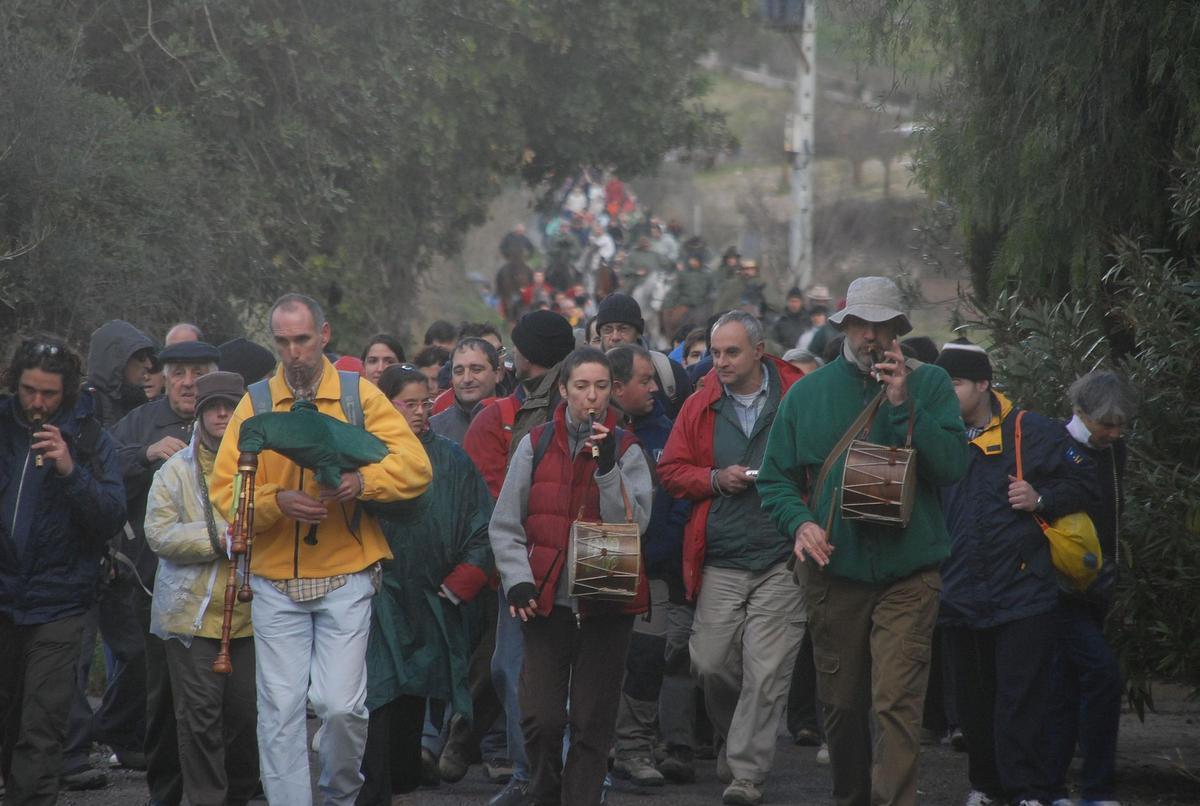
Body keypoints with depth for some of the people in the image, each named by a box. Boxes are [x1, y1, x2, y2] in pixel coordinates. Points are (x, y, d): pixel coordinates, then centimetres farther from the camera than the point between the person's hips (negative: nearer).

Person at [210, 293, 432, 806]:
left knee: (342, 705, -8)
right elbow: (226, 492, 0)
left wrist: (362, 481, -23)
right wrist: (277, 501, -18)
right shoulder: (255, 404, 7)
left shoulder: (359, 396, 3)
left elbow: (415, 466, -5)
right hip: (275, 580, 2)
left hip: (345, 576, -2)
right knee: (280, 711, -1)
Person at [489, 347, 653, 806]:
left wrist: (608, 467, -16)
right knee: (541, 717, -6)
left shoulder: (626, 450, 6)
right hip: (547, 600, 0)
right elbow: (504, 526, 6)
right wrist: (517, 580, -6)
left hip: (607, 604, 0)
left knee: (593, 722, 0)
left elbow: (635, 523, -7)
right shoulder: (535, 445, 6)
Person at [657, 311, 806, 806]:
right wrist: (716, 479, -4)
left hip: (781, 561, -3)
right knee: (710, 663, 1)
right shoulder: (701, 408, 10)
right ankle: (738, 742, 28)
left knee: (766, 672, -8)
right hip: (720, 563, 3)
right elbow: (671, 469, 13)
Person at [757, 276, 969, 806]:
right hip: (835, 571, 3)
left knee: (896, 702, -15)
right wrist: (800, 522, -10)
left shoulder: (930, 386, 2)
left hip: (908, 572, -3)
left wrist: (903, 405, -16)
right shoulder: (808, 393, 7)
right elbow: (775, 478, 10)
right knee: (841, 704, 11)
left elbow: (953, 466, -8)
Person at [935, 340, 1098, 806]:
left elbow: (1081, 481, 3)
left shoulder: (1028, 431, -3)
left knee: (1020, 698, -8)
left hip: (1021, 590, -5)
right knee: (973, 699, 12)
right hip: (961, 600, 5)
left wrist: (1040, 499, -13)